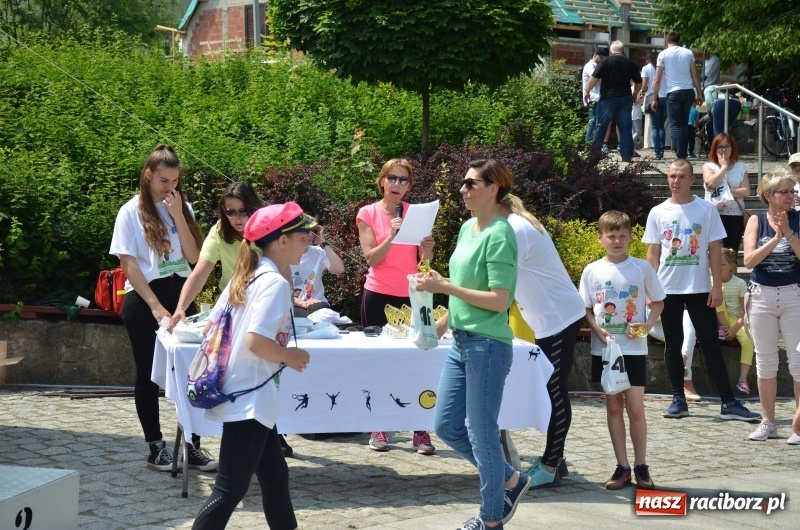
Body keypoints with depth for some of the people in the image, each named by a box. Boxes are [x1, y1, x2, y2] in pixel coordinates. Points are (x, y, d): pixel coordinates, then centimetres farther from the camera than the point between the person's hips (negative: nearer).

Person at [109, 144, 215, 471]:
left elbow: (194, 256, -1)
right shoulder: (131, 212, -4)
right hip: (144, 299, -4)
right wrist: (155, 306, -15)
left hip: (180, 294, 4)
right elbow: (128, 264, -8)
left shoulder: (183, 208, 8)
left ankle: (193, 446, 4)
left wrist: (179, 216, -11)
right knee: (149, 373, 3)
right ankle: (156, 447, 11)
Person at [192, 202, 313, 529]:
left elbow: (210, 328, 14)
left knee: (275, 476, 19)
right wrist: (289, 357, -10)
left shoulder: (245, 277, 11)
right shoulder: (275, 282, -17)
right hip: (250, 400, -10)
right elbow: (257, 341, -27)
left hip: (241, 395, 10)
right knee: (230, 491, -5)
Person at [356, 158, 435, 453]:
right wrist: (391, 237, -22)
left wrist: (427, 249, -18)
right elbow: (371, 258, -7)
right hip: (378, 296, -1)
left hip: (410, 295, 1)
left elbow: (422, 260, 4)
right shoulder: (368, 214, 1)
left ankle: (421, 432, -4)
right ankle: (378, 429, 10)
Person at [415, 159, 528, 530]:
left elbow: (498, 300, -20)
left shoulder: (499, 235, -15)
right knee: (446, 426, 13)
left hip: (487, 346, -9)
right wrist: (444, 321, 17)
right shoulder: (467, 228, 10)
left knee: (481, 432, 2)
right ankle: (510, 480, 29)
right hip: (461, 342, 9)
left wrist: (445, 287, -20)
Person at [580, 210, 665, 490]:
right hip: (604, 349, 2)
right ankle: (622, 466, 14)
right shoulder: (592, 270, 1)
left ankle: (641, 466, 11)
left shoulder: (642, 268, -1)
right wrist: (597, 329, -12)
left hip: (634, 349, -2)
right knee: (613, 406, 7)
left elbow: (658, 301, 6)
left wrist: (649, 324, -11)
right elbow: (586, 309, 5)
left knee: (635, 408, -2)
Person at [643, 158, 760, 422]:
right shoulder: (658, 213, 4)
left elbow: (714, 250, 0)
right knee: (673, 345, 7)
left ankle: (729, 403, -3)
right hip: (668, 289, 2)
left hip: (700, 289, -2)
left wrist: (717, 286, -7)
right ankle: (678, 399, 16)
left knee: (711, 345, -2)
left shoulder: (706, 210, 0)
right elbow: (653, 253, 6)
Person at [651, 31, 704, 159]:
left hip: (674, 92, -4)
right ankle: (683, 154, 13)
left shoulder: (663, 55, 1)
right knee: (684, 123, 13)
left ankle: (680, 155, -11)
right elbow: (695, 75, 8)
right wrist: (699, 93, 14)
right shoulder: (688, 53, 9)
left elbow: (657, 80, -2)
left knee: (675, 125, -1)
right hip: (689, 91, 4)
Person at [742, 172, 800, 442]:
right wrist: (775, 237, -16)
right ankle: (768, 423, 18)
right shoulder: (757, 221, 1)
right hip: (762, 295, 2)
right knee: (765, 360, 9)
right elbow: (749, 260, -9)